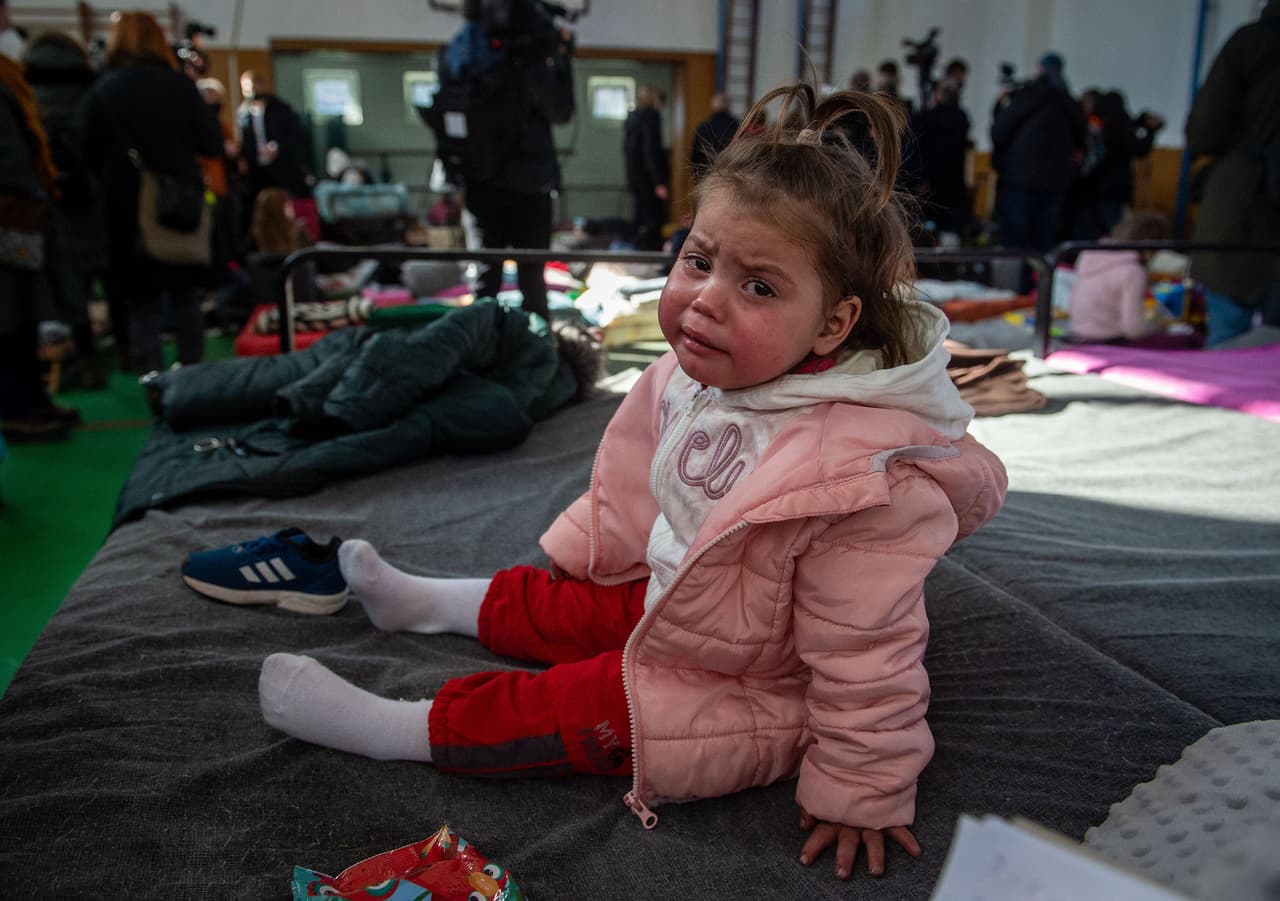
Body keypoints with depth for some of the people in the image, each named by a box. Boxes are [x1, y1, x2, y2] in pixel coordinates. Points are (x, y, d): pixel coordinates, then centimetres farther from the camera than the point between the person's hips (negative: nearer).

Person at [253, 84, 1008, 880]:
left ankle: (387, 728, 4)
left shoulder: (856, 477, -39)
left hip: (754, 690, -7)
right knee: (563, 603, 18)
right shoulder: (697, 372, -15)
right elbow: (638, 484, 5)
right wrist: (590, 547, 18)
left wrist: (860, 793, -18)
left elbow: (866, 655, -29)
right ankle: (427, 602, 41)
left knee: (586, 710, -11)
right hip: (675, 594, 7)